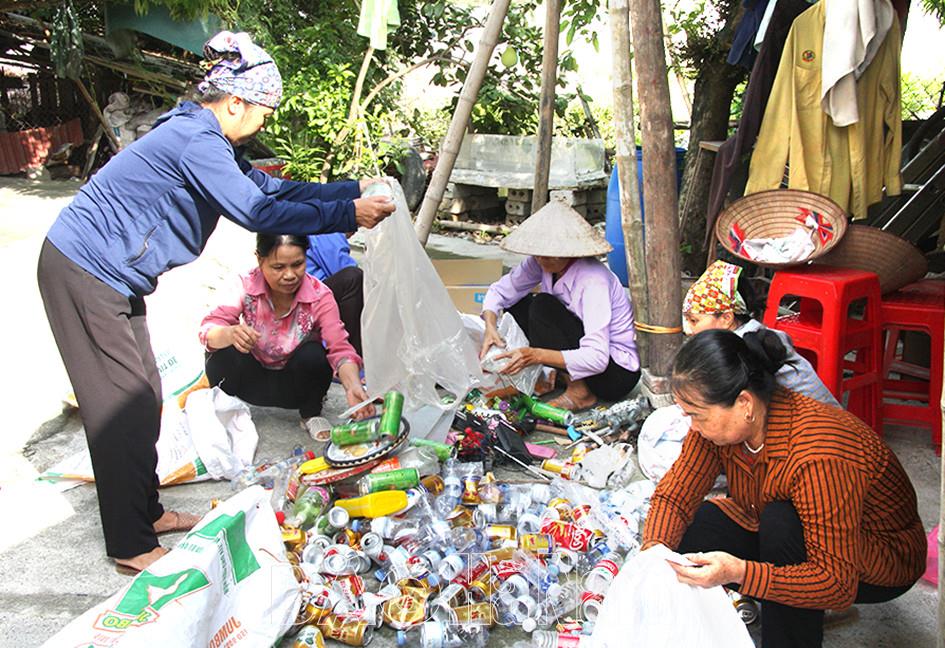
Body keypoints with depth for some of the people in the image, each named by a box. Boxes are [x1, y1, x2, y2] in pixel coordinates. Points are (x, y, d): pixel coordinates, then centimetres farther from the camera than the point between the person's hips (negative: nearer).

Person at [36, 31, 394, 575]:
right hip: (85, 271, -10)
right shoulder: (196, 140, -21)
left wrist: (353, 190, 7)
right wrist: (345, 215, -24)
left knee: (142, 395, 14)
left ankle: (146, 512, 28)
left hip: (109, 273, 10)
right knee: (124, 405, -5)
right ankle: (132, 546, 6)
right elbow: (257, 212, -29)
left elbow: (268, 186, 12)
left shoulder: (207, 140, 10)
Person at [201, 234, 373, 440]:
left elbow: (339, 348, -28)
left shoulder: (319, 295, -20)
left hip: (294, 383, 0)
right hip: (253, 380, 1)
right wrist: (229, 334, -47)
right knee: (224, 353, -29)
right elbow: (208, 330, -23)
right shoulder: (247, 286, -17)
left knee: (313, 355, -32)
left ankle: (312, 415, -2)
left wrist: (353, 387, -47)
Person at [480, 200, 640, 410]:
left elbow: (597, 358, -34)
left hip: (618, 372, -8)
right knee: (518, 302, -1)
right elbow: (500, 291, 1)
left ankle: (580, 392, -16)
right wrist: (490, 327, -20)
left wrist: (535, 355, -41)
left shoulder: (593, 280, -28)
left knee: (543, 306, -23)